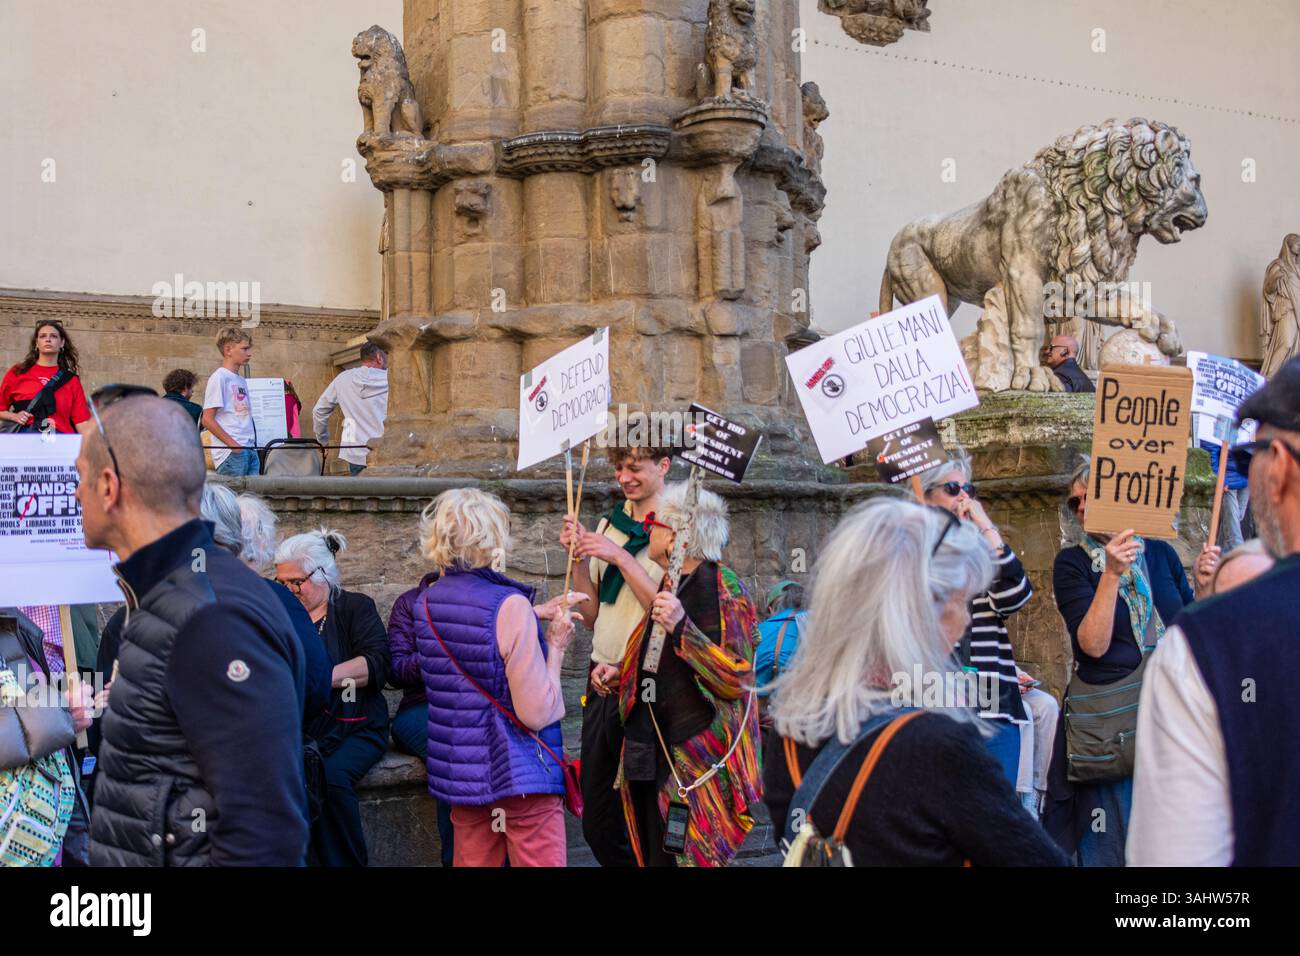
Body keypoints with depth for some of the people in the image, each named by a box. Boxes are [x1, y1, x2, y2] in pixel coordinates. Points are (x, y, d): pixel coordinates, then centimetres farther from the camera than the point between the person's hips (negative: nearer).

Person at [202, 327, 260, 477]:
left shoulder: (241, 380, 18)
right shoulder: (219, 378, -6)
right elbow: (207, 420, -11)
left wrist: (253, 445, 9)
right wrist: (233, 445, -14)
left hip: (251, 451, 8)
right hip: (231, 453, -8)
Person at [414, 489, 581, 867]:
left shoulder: (427, 603, 3)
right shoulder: (510, 605, -20)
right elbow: (537, 713, -19)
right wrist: (556, 646, -7)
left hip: (458, 773, 7)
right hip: (518, 775, -7)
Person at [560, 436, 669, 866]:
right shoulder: (610, 524, 12)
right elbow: (592, 615, 13)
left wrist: (619, 557, -17)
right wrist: (578, 557, 0)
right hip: (602, 683, 7)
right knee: (597, 826, 12)